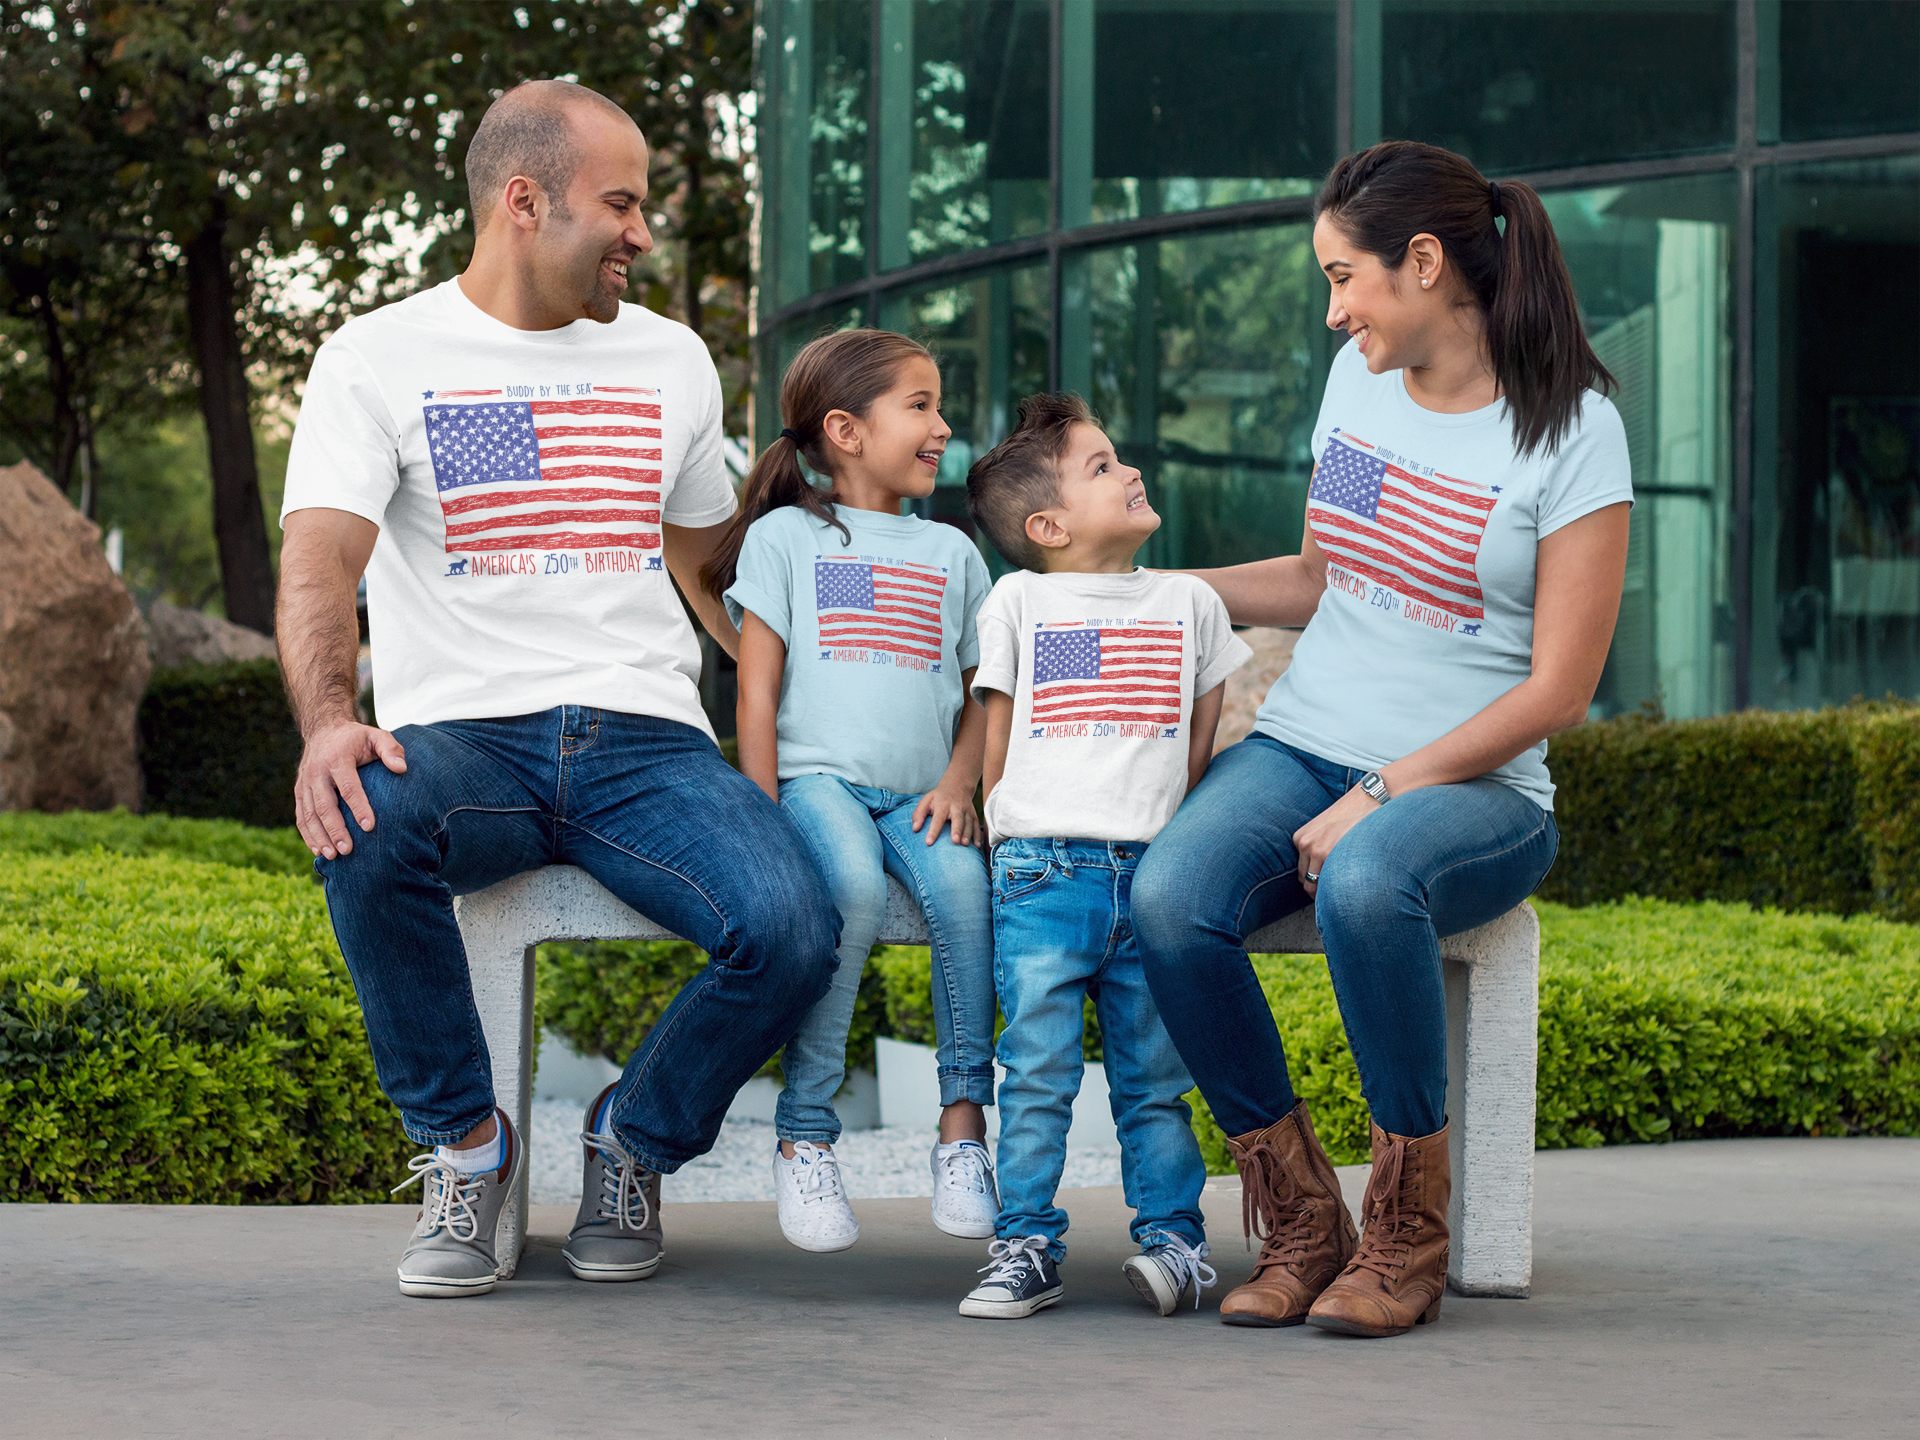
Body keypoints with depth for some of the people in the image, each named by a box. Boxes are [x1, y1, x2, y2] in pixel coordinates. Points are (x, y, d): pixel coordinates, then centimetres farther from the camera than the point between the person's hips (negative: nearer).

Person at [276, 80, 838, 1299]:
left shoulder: (671, 359, 17)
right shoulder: (381, 358, 4)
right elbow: (321, 561, -10)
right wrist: (328, 721, -30)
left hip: (647, 740, 3)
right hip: (465, 739, -3)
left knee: (793, 928, -27)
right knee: (369, 829, -39)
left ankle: (637, 1141, 5)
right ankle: (467, 1145, -13)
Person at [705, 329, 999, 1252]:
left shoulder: (950, 552, 22)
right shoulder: (785, 537, 10)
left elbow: (983, 694, 19)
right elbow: (758, 689, 3)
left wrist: (957, 784, -1)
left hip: (918, 794, 3)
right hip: (818, 777, -3)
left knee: (961, 884, -31)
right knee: (853, 886, -35)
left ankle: (963, 1127, -24)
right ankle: (804, 1141, -28)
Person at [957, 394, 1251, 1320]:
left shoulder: (1189, 602, 15)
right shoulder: (1019, 601, 9)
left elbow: (1198, 741, 16)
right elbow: (996, 739, 11)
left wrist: (1162, 838, 6)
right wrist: (1016, 845, 4)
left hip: (1154, 873, 2)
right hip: (1041, 870, -2)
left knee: (1155, 1076, 3)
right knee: (1038, 1071, -5)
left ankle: (1172, 1235, 11)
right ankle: (1026, 1248, 0)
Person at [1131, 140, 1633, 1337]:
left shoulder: (1571, 432, -7)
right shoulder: (1361, 378, 12)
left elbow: (1558, 690, -11)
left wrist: (1377, 797, -18)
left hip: (1470, 787, -5)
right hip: (1300, 745, 5)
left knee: (1364, 883, -40)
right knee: (1170, 899, -29)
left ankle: (1409, 1237, -22)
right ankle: (1300, 1221, -13)